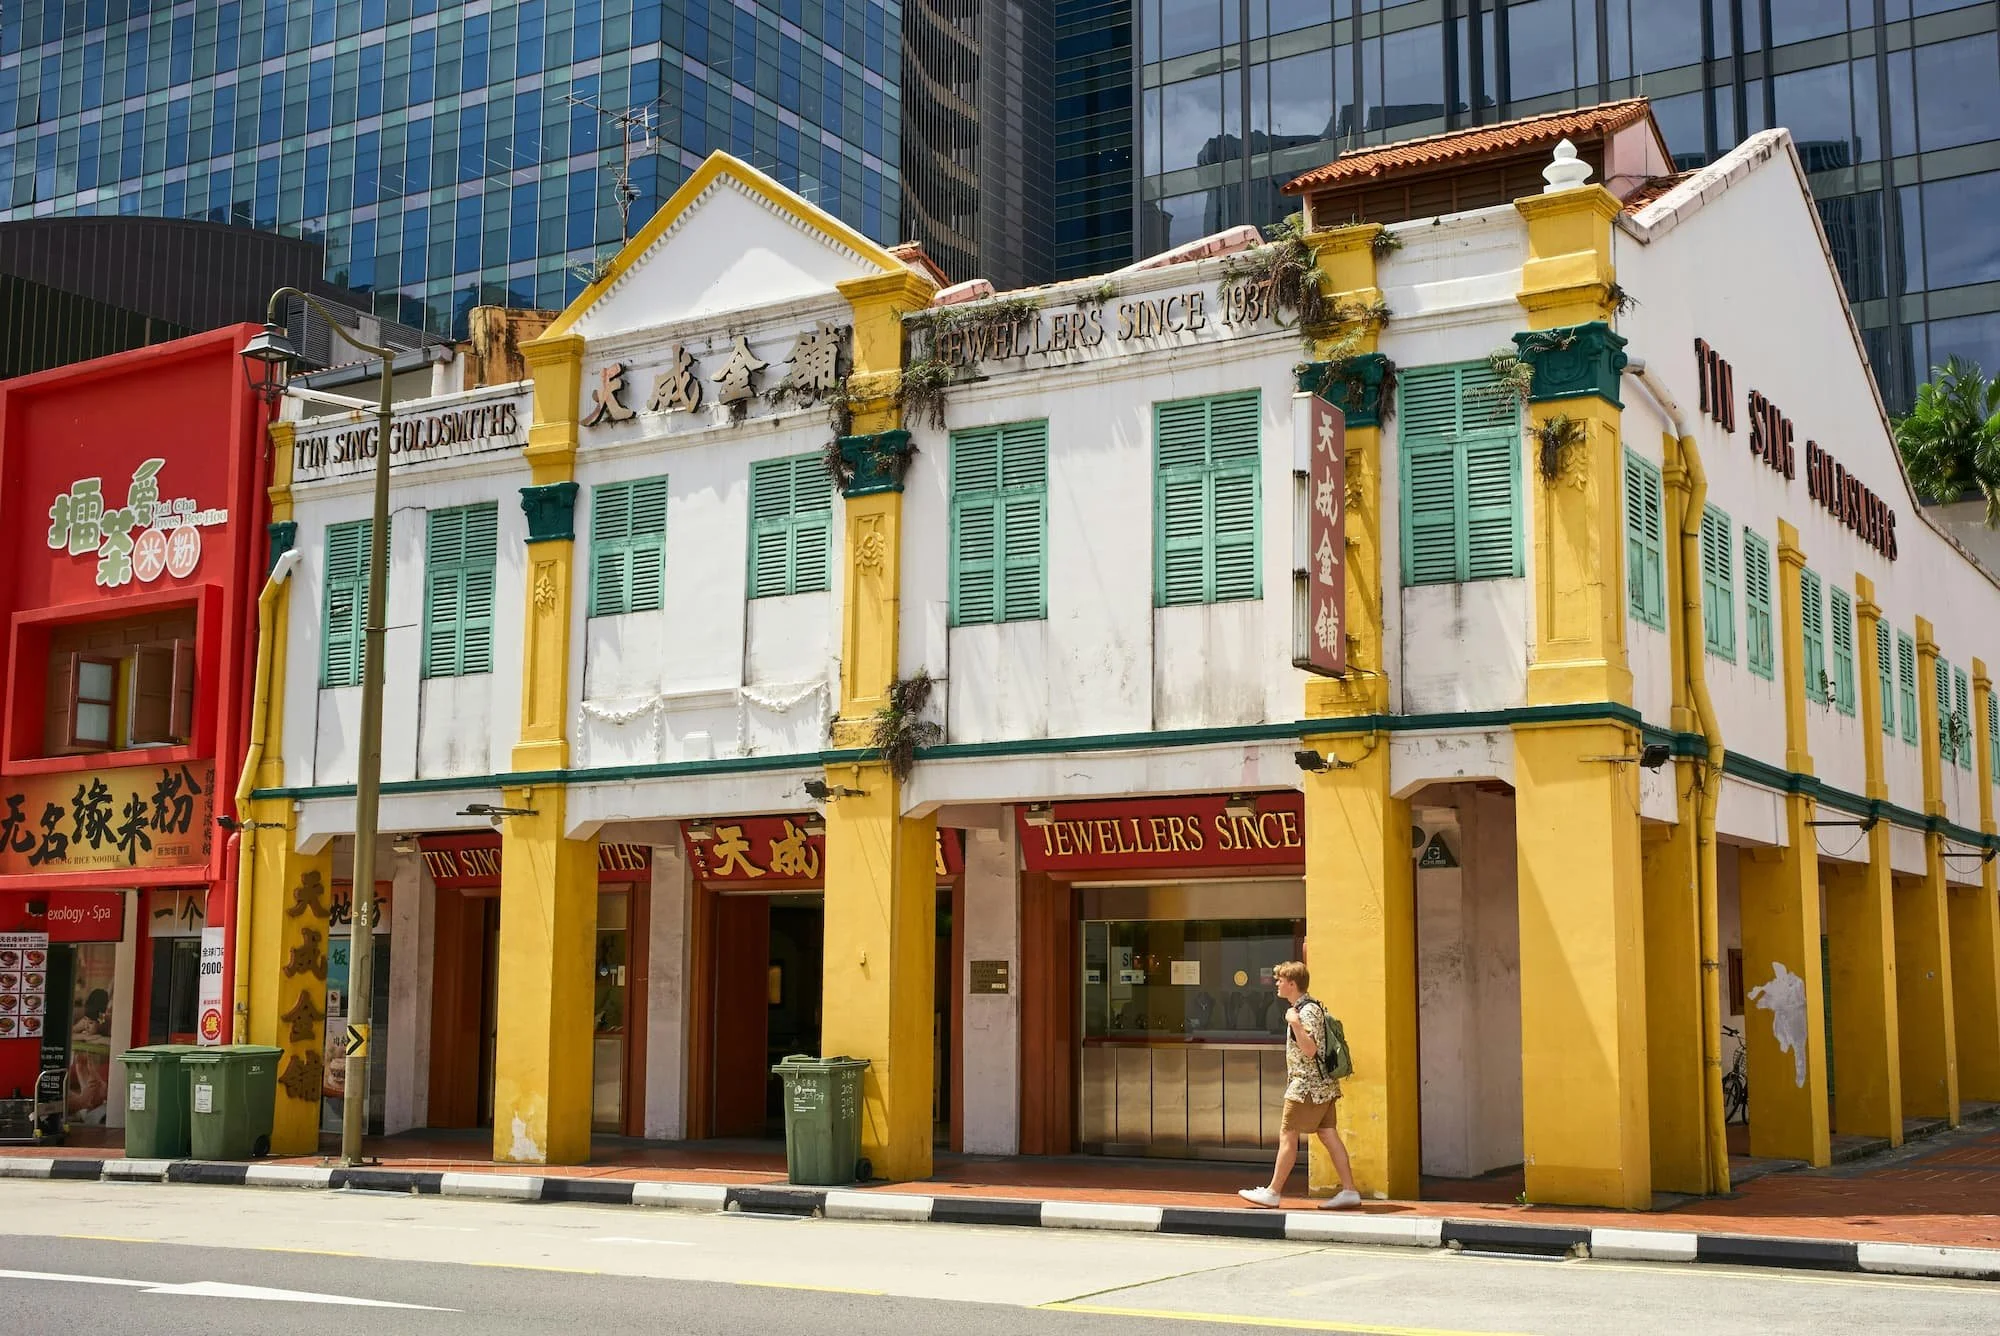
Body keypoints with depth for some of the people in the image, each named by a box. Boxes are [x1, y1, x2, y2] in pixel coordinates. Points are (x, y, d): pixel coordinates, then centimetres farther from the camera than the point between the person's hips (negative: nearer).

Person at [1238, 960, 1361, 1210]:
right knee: (1328, 1136, 7)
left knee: (1287, 1136, -3)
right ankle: (1349, 1191, 3)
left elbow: (1310, 1050, -24)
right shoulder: (1309, 1007, 16)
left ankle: (1273, 1192, 2)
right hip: (1321, 1085, 10)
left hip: (1308, 1086, -10)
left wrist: (1295, 1023, -32)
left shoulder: (1307, 1010, -15)